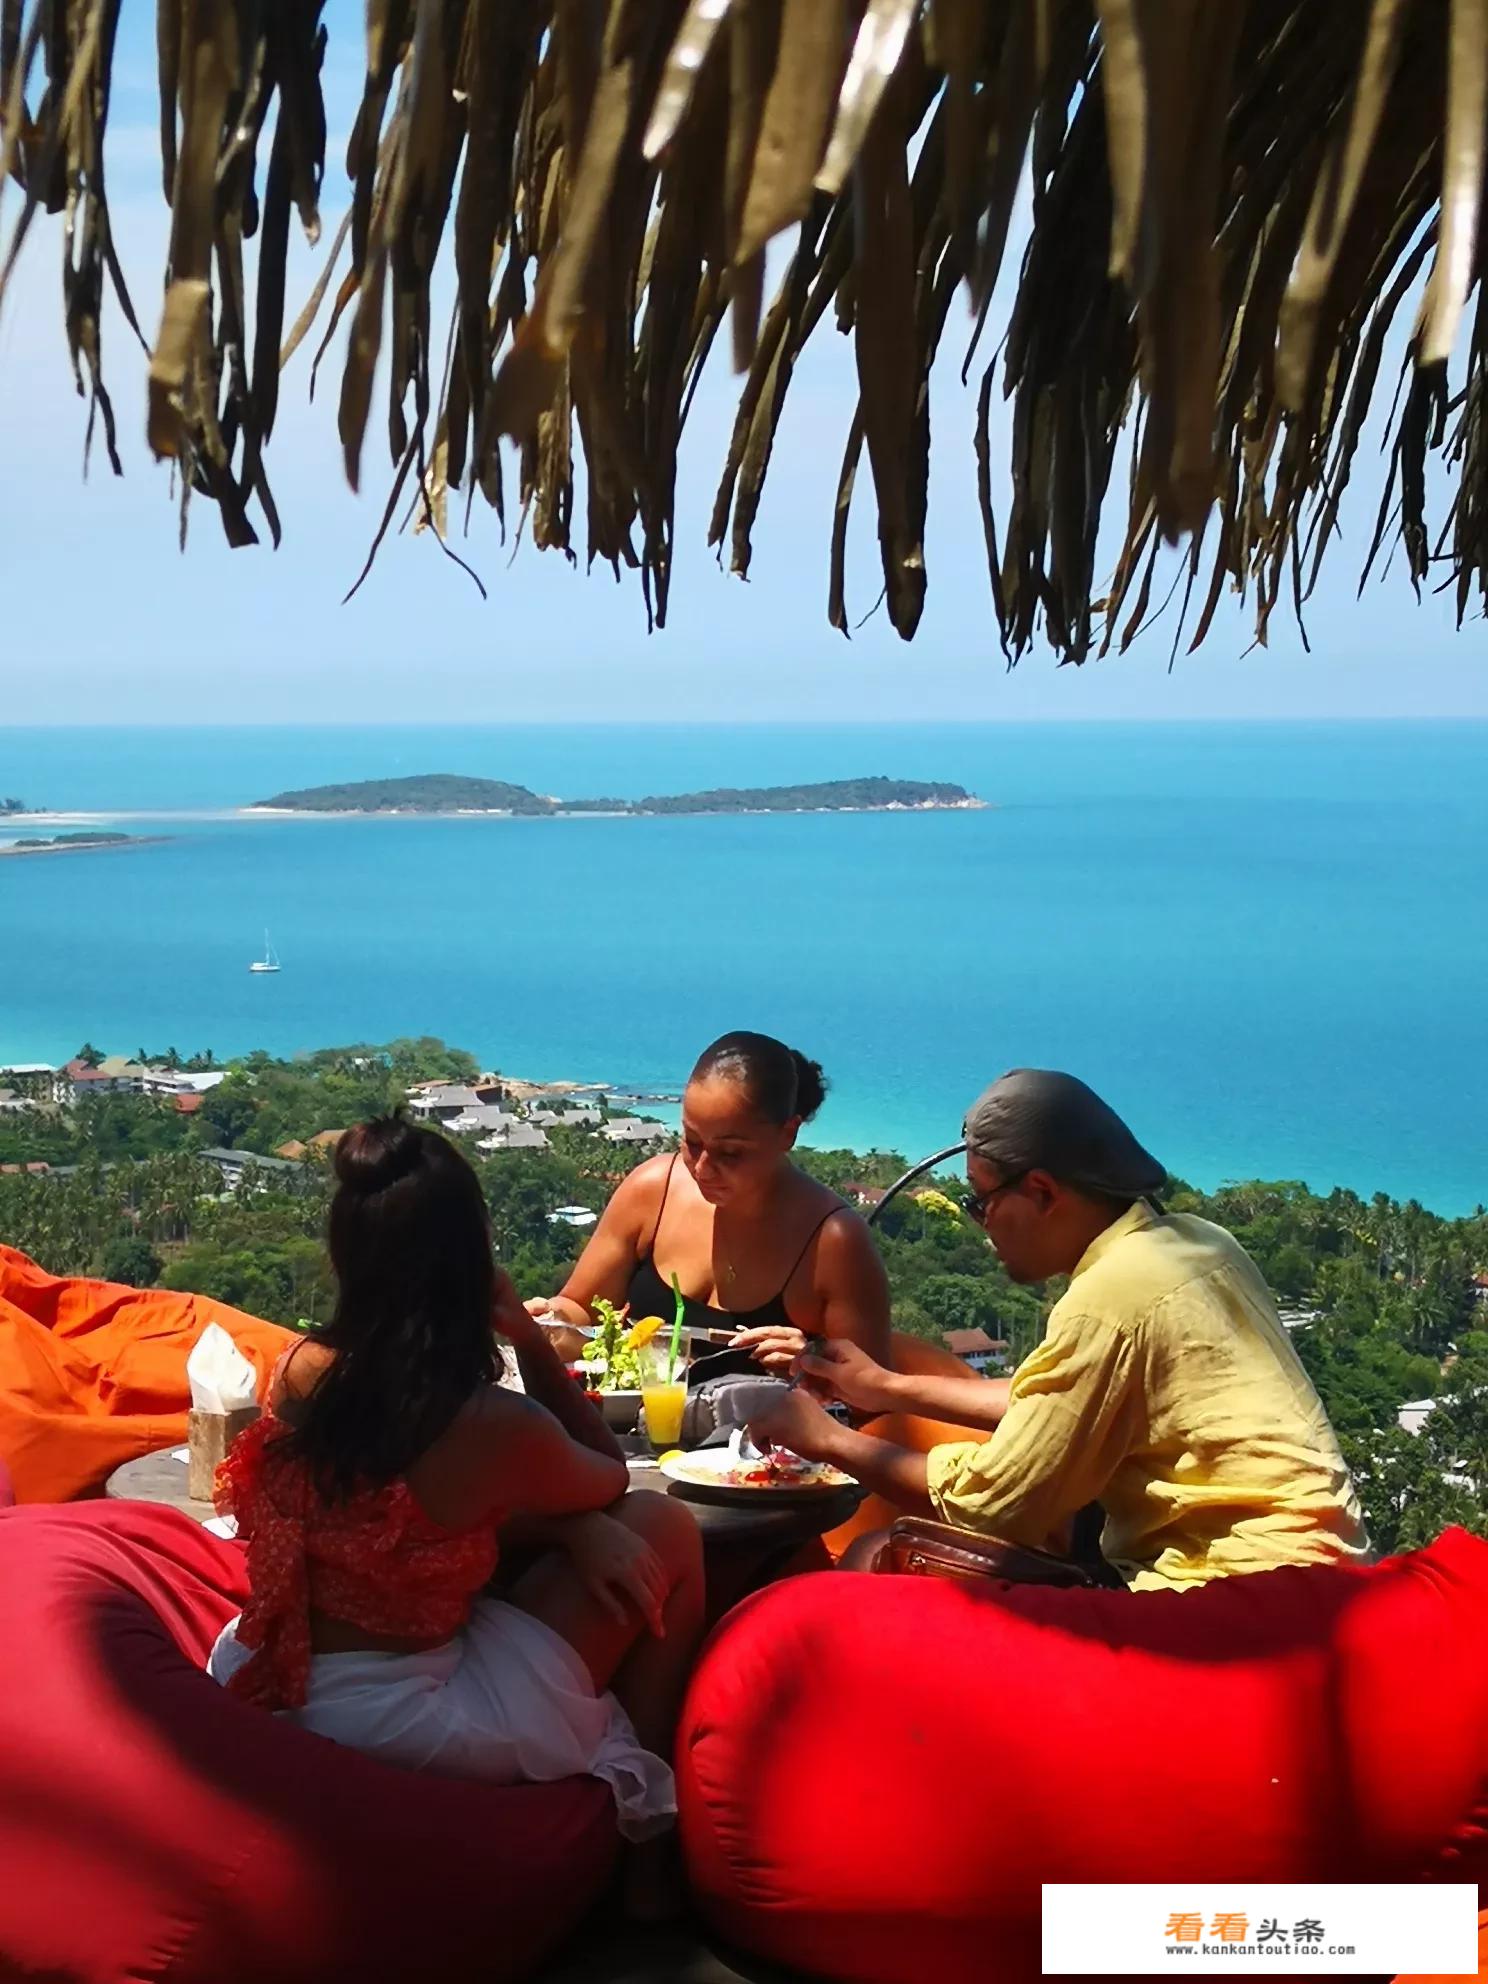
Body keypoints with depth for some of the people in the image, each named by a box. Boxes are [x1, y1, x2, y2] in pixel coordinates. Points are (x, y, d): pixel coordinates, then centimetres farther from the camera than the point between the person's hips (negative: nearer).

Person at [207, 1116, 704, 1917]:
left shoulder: (296, 1372, -6)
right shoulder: (497, 1426, -22)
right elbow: (610, 1482, 3)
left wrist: (572, 1530, -2)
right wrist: (529, 1338, -2)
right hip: (400, 1721, -6)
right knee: (668, 1533, 8)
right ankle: (649, 1843, 21)